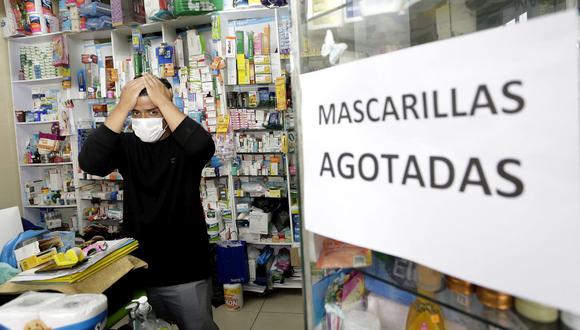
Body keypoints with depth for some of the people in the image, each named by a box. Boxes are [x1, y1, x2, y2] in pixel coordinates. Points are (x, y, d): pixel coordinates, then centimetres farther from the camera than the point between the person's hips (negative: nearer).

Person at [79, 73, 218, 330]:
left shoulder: (183, 144, -7)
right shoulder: (126, 145, 1)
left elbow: (203, 146, -31)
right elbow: (88, 162, -18)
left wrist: (163, 101, -24)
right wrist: (122, 106, -21)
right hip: (139, 267, 3)